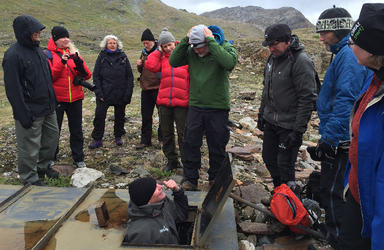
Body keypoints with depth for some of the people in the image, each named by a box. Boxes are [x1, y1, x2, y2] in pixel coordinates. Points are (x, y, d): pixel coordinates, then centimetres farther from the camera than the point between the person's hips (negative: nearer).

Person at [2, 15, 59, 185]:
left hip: (48, 108, 8)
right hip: (31, 112, -8)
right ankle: (30, 178, 21)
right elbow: (13, 89, -19)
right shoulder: (13, 55, -16)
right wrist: (24, 115, -20)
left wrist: (53, 100, 17)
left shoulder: (38, 50, 10)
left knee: (52, 136, 18)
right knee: (30, 147, 3)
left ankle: (44, 166, 38)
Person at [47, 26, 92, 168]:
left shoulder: (73, 53, 9)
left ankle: (78, 158, 21)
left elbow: (87, 75, 0)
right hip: (57, 98, -3)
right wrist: (62, 62, -23)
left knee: (76, 129, 10)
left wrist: (77, 59, -15)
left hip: (75, 98, 4)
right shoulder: (49, 55, -3)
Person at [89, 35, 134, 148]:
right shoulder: (102, 57, 3)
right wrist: (99, 93, -8)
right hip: (104, 94, 0)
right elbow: (96, 76, 2)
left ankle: (118, 136, 28)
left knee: (120, 116, 11)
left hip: (120, 94, 1)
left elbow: (130, 76, 3)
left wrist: (128, 93, -5)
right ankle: (97, 139, 10)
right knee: (99, 116, -2)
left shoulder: (123, 57, 3)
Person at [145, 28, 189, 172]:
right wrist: (158, 51, 2)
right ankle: (172, 161, 26)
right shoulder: (162, 58, 11)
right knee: (166, 133, 12)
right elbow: (150, 65, -7)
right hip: (164, 102, 4)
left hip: (181, 102, -4)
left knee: (183, 134, 0)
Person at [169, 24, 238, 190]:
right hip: (195, 106, 3)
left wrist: (211, 40, -26)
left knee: (217, 147, 10)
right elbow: (173, 61, -6)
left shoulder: (226, 48, -8)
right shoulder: (191, 51, 3)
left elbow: (229, 63, -29)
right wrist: (185, 40, -13)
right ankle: (190, 179, 23)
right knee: (191, 144, 7)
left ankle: (216, 179, 30)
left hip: (218, 108, -2)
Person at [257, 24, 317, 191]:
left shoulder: (301, 61, -18)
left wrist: (298, 130, -20)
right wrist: (261, 114, 19)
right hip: (270, 122, 8)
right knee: (269, 159, 16)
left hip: (288, 126, -8)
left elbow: (307, 99, -20)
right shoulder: (273, 57, 8)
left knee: (284, 164, -1)